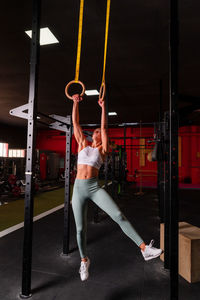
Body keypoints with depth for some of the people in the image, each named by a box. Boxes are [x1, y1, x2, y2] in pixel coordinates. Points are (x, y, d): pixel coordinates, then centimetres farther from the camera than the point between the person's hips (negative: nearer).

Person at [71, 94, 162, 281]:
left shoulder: (102, 150, 8)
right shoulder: (83, 144, 12)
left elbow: (104, 127, 4)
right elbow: (75, 123, 12)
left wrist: (103, 107, 7)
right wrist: (76, 102, 14)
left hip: (94, 188, -1)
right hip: (79, 188, 2)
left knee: (118, 215, -17)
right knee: (80, 229, 8)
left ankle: (144, 248, -9)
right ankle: (84, 260, 32)